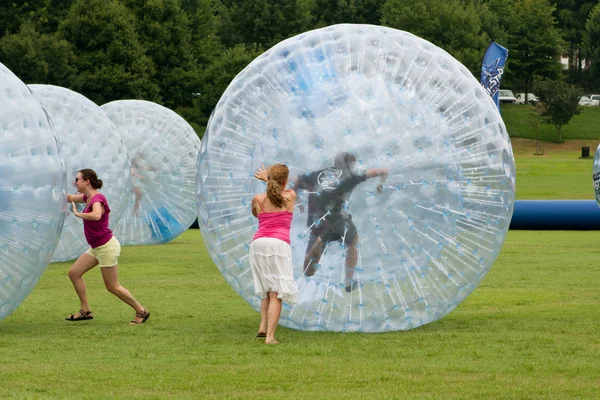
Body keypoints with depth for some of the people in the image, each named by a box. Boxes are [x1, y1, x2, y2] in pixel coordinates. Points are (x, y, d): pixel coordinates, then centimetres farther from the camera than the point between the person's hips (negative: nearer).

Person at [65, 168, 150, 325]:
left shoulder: (97, 199, -21)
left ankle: (141, 311, 10)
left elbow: (96, 215, -43)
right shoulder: (88, 197, 7)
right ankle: (85, 311, 11)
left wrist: (78, 214, -31)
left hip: (106, 247, -10)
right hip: (96, 247, 10)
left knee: (112, 287, -2)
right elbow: (69, 198, 23)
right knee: (74, 273, 7)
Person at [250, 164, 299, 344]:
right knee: (276, 293, -5)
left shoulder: (258, 199, 10)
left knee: (267, 289, 21)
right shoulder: (291, 196, 8)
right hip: (279, 243, -3)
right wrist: (268, 180, 44)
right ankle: (270, 335, -15)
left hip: (258, 242, 3)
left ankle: (263, 326, 6)